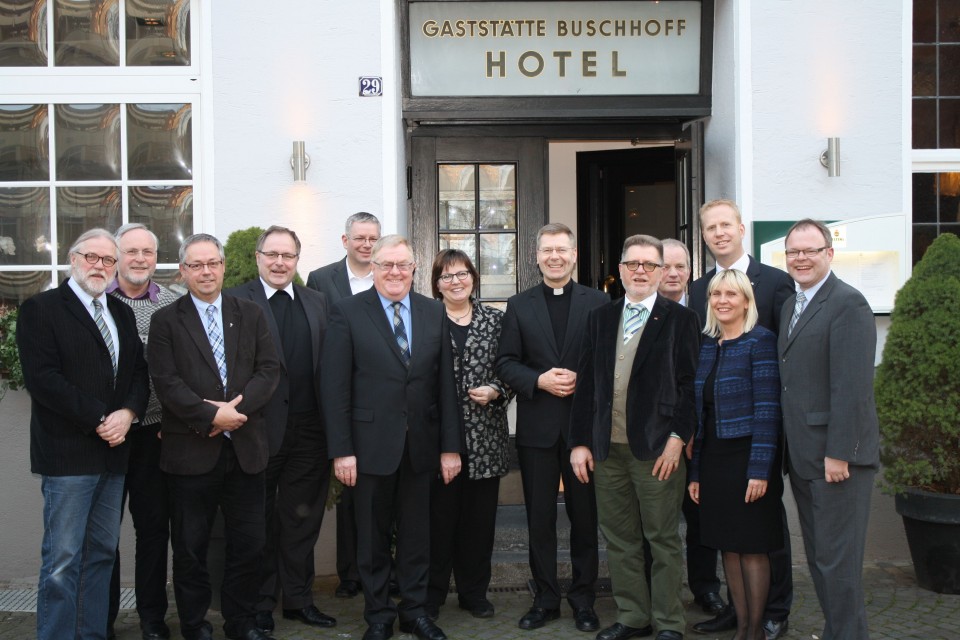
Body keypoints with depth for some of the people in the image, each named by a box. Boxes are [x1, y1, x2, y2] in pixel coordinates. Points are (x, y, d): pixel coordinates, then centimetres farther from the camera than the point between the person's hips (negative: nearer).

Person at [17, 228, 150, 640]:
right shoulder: (41, 309, -2)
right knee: (62, 560, -4)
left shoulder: (123, 314, 17)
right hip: (68, 453, -6)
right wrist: (98, 419, -15)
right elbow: (42, 378, -12)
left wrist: (128, 413, -7)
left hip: (113, 451, 6)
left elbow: (139, 371, 13)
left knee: (102, 553, 10)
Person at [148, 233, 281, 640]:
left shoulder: (250, 315, 10)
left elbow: (269, 370, 2)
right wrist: (212, 415, -17)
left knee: (249, 543, 8)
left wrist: (237, 408, -13)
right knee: (190, 548, 8)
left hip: (245, 449, 2)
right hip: (190, 450, -2)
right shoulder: (166, 321, 2)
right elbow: (166, 382, -7)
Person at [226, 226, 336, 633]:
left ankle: (298, 599, 25)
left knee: (302, 518, 12)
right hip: (259, 429, -3)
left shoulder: (317, 303, 11)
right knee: (260, 521, 9)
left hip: (308, 431, 4)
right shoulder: (235, 301, -2)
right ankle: (260, 603, 22)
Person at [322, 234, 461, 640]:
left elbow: (445, 383, 4)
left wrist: (450, 446, 1)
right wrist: (341, 450, -11)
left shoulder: (434, 313, 6)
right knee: (373, 537, 10)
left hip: (421, 444, 3)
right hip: (372, 444, -2)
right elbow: (335, 387, -6)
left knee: (416, 534, 12)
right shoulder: (348, 313, -3)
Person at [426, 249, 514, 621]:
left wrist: (496, 391, -7)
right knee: (439, 515, 3)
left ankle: (474, 592, 23)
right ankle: (432, 593, 18)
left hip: (484, 436, 2)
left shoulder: (495, 320, 8)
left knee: (480, 516, 8)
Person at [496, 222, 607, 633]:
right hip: (537, 425, 1)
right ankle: (545, 599, 21)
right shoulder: (519, 306, 7)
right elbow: (506, 363, 3)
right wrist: (539, 380, -13)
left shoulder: (598, 302, 3)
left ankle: (583, 600, 20)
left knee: (585, 516, 7)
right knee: (540, 518, 8)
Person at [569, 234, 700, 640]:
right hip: (607, 448, 4)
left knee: (663, 540, 4)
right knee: (619, 539, 11)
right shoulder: (600, 318, 11)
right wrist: (580, 442, 4)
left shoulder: (679, 319, 0)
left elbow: (689, 383, -4)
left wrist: (678, 438, -12)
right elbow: (586, 383, 9)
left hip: (657, 448, -4)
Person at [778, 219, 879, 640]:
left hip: (836, 455, -9)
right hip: (803, 458, 9)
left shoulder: (847, 304, -13)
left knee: (838, 561, -2)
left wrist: (839, 454, -21)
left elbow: (852, 387, -19)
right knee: (818, 558, 16)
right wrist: (791, 449, 13)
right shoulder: (791, 306, 16)